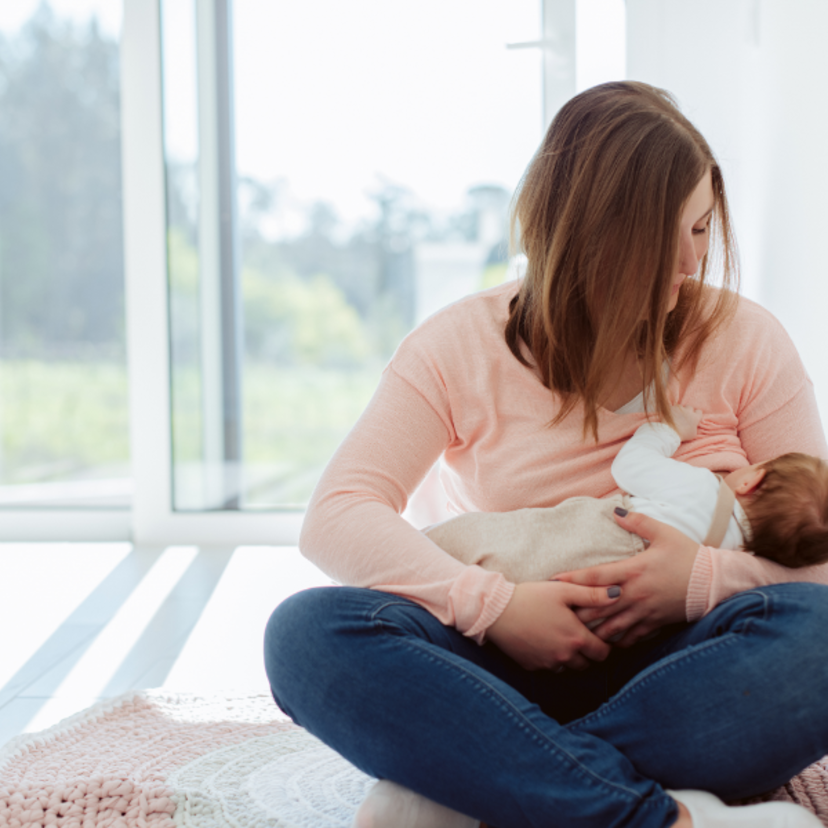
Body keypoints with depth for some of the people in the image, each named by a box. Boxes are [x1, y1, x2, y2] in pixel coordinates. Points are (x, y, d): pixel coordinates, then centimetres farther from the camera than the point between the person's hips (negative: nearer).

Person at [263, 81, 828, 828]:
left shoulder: (741, 337, 3)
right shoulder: (461, 347, 0)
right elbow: (336, 517, -10)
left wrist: (705, 579, -19)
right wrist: (493, 606, -24)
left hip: (670, 670, 1)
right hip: (514, 669, 0)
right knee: (309, 632, -27)